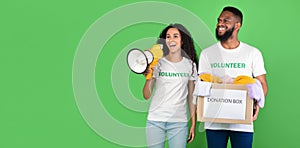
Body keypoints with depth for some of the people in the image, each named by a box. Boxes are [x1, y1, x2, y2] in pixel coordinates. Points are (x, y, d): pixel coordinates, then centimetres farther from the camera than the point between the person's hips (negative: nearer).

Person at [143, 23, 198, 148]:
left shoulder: (190, 65, 6)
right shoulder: (158, 63, 0)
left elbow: (191, 97, 10)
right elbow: (146, 96, 0)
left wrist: (193, 123, 7)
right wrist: (148, 77, -16)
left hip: (179, 122, 1)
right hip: (155, 121, -1)